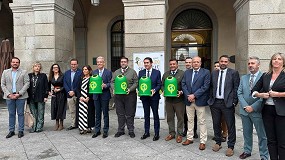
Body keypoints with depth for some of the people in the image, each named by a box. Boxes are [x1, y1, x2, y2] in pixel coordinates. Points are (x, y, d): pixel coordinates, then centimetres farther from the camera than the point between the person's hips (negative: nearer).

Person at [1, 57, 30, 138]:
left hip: (20, 96, -2)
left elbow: (27, 83, -3)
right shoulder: (5, 72, 11)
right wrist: (8, 94, -7)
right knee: (11, 114, 9)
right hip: (9, 97, 2)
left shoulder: (24, 72, 3)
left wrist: (19, 93, -12)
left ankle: (21, 131, 10)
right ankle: (11, 131, 17)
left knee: (20, 114, 2)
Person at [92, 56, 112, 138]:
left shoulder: (108, 72, -2)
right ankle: (97, 131, 22)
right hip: (96, 95, 4)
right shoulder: (94, 72, 12)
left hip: (105, 95, -4)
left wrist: (105, 85, -24)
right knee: (97, 114, 12)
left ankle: (105, 131, 15)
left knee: (105, 114, 5)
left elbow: (110, 83, -6)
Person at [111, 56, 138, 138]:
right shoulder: (116, 72, 14)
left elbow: (136, 83, -3)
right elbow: (112, 82, 13)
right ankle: (120, 130, 21)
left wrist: (130, 89, -16)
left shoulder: (132, 72, 3)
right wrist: (114, 89, -5)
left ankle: (131, 131, 14)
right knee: (120, 114, 10)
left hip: (129, 95, -3)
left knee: (130, 114, 3)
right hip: (118, 96, 3)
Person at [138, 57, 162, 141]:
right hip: (144, 97, 3)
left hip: (154, 96, -2)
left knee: (155, 115, 6)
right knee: (146, 115, 12)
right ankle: (146, 132, 23)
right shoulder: (141, 72, 7)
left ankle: (156, 133, 15)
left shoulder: (157, 72, -1)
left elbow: (159, 84, -3)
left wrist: (154, 90, -19)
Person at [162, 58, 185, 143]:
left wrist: (181, 92, -20)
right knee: (170, 117, 12)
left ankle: (179, 134, 19)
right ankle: (171, 133, 26)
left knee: (180, 118, 6)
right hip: (168, 99, 4)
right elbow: (162, 85, 13)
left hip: (179, 99, -4)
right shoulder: (165, 74, 10)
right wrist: (164, 91, -6)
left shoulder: (182, 73, -4)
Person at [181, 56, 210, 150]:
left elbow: (205, 86, -12)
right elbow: (183, 84, 4)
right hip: (189, 100, 4)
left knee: (202, 122, 3)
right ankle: (189, 138, 27)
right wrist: (188, 96, -10)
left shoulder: (206, 72, -4)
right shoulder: (187, 72, 10)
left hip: (200, 101, -4)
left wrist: (194, 95, -15)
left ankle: (203, 141, 13)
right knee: (190, 120, 14)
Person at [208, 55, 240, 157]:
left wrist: (234, 101, -9)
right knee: (216, 124, 13)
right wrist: (211, 99, 6)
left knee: (230, 125, 3)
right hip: (215, 102, 4)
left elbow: (236, 88, -4)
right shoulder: (214, 73, 10)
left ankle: (230, 146, 17)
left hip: (227, 103, -4)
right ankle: (218, 143, 30)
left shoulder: (233, 73, -2)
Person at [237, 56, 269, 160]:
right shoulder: (243, 78, 10)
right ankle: (247, 151, 32)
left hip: (257, 111, -5)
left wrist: (253, 107, -15)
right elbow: (239, 93, 6)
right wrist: (245, 106, -7)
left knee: (262, 135, 5)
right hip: (244, 110, 5)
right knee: (246, 133, 17)